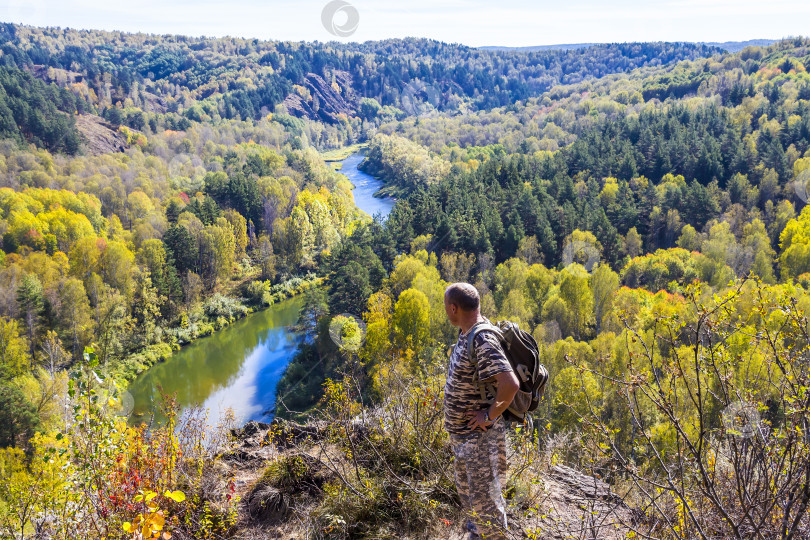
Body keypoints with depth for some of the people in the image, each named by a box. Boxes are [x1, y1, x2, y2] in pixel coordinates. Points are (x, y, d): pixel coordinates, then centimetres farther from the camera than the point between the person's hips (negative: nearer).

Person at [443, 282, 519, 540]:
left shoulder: (483, 342, -28)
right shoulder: (468, 333, 2)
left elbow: (510, 384, -37)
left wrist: (491, 415, -24)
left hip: (480, 435, -10)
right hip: (462, 432, 10)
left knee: (484, 495, 4)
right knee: (466, 490, 26)